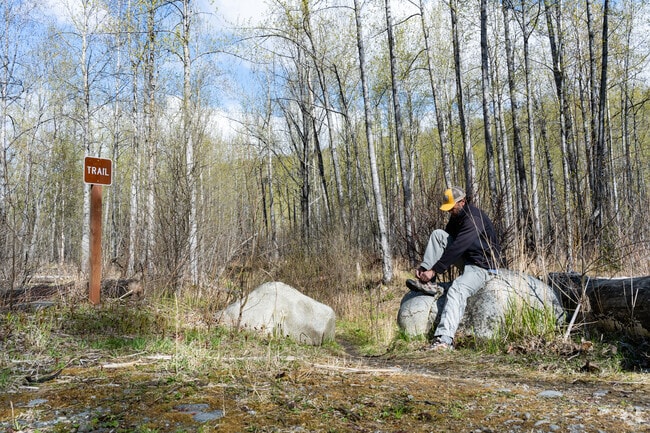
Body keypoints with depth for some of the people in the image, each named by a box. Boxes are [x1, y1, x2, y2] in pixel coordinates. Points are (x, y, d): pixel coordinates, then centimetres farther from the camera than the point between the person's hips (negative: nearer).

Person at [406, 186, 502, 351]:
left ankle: (445, 339, -43)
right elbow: (442, 243, 9)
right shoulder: (456, 217, 7)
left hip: (483, 266, -9)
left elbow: (456, 248, -29)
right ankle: (428, 284, -14)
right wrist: (423, 266, -3)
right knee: (438, 234, -6)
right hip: (465, 259, 9)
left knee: (457, 290, -36)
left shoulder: (474, 219, -23)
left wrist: (434, 270, -28)